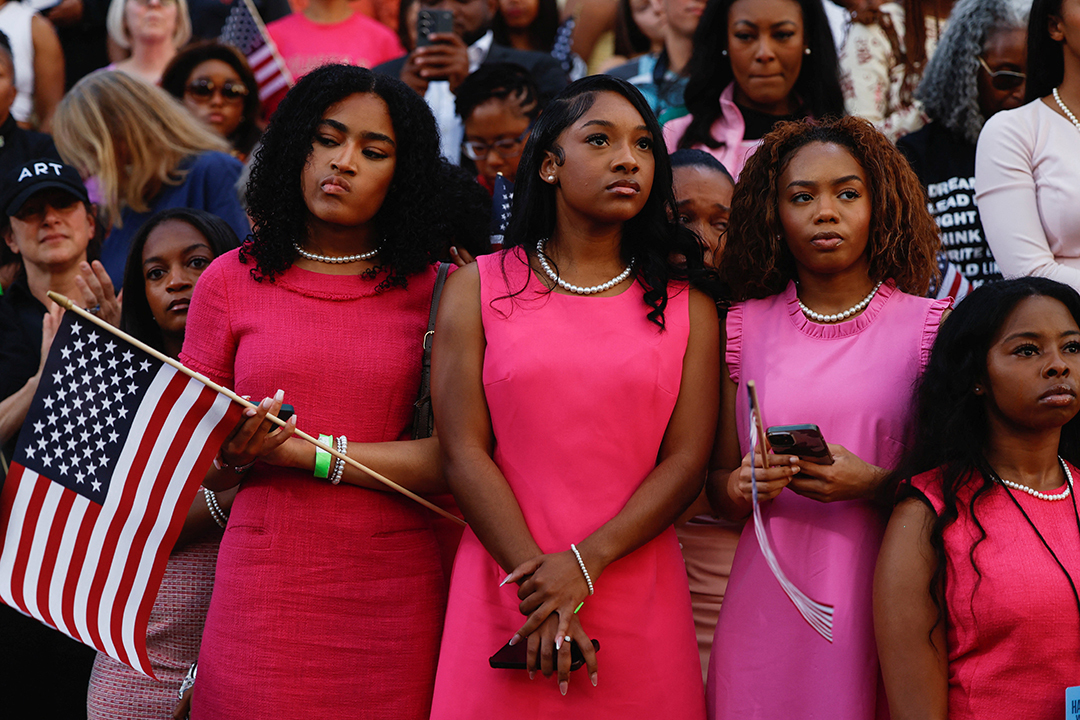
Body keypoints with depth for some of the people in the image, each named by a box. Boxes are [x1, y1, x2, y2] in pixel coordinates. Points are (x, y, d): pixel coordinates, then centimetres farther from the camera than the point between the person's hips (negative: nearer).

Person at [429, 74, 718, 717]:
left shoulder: (686, 303, 7)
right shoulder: (479, 288, 5)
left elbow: (687, 460, -1)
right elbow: (464, 453, -4)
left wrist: (582, 566, -13)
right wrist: (540, 588, -13)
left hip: (640, 600, 1)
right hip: (505, 590, -1)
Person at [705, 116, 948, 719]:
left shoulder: (928, 324, 1)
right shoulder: (746, 326, 7)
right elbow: (717, 481, 11)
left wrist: (872, 483, -17)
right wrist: (739, 487, -11)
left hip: (881, 604, -1)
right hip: (768, 603, 2)